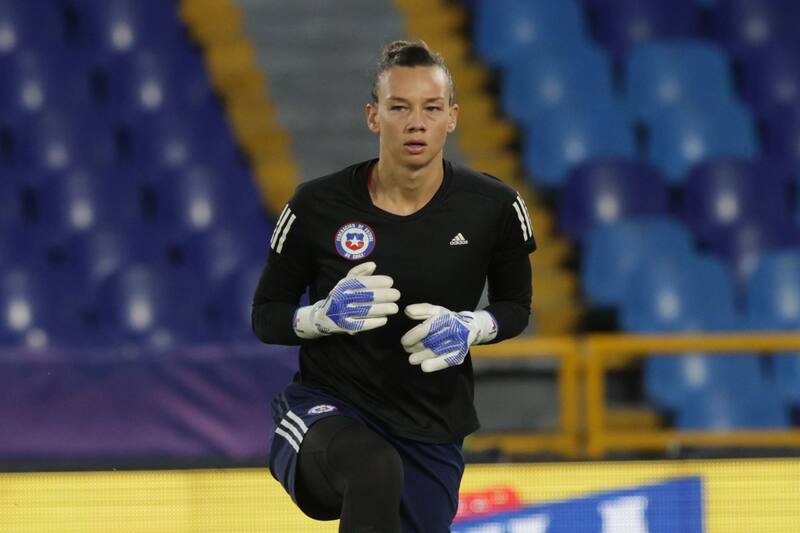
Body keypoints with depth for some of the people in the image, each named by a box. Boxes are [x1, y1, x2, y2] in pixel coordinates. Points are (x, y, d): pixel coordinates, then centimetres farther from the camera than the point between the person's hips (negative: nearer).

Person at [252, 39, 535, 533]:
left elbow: (517, 306, 10)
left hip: (430, 431, 3)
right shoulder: (318, 206, -9)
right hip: (325, 405, -3)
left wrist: (470, 328, -12)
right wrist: (325, 315, -20)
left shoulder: (495, 208, -6)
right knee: (375, 470, -38)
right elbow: (266, 316, 2)